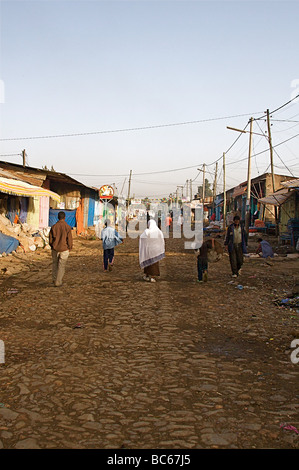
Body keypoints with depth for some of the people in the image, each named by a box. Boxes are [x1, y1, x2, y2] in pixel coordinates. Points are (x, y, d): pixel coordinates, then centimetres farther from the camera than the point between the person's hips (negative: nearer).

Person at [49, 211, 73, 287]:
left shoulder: (53, 227, -4)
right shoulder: (68, 227, -10)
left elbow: (50, 239, 2)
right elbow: (70, 239, -7)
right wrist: (70, 248, 9)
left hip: (55, 249, 2)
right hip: (64, 249, -2)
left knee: (55, 264, 19)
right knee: (61, 266, 5)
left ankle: (55, 280, 27)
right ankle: (58, 282, 3)